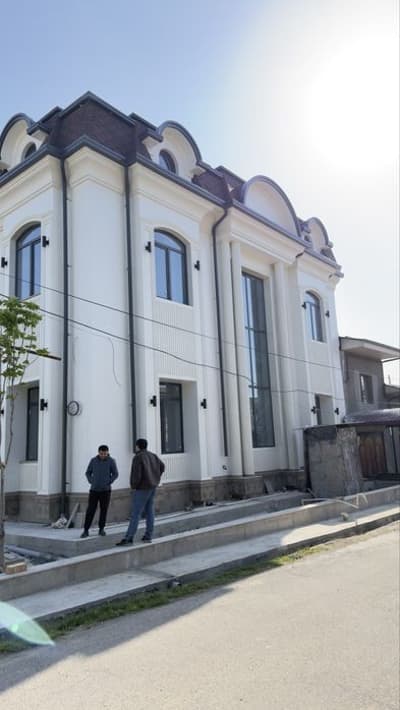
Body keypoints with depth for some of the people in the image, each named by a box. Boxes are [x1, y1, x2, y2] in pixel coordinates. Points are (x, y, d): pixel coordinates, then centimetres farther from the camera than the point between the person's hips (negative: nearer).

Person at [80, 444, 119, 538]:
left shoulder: (111, 461, -7)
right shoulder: (93, 460, -2)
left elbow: (115, 474, -2)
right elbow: (88, 473, 8)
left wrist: (108, 483, -11)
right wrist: (91, 482, -6)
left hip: (105, 490, -1)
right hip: (94, 490, 1)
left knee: (104, 510, 5)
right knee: (90, 510, -5)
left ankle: (101, 529, 20)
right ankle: (86, 531, 0)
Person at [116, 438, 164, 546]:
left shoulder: (138, 457, -15)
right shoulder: (152, 455, 9)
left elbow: (136, 474, -22)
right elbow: (162, 467, 17)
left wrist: (133, 486, -9)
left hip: (142, 488, -8)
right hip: (152, 487, 8)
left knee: (135, 514, -8)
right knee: (149, 511, 10)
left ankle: (128, 538, -9)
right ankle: (148, 536, 12)